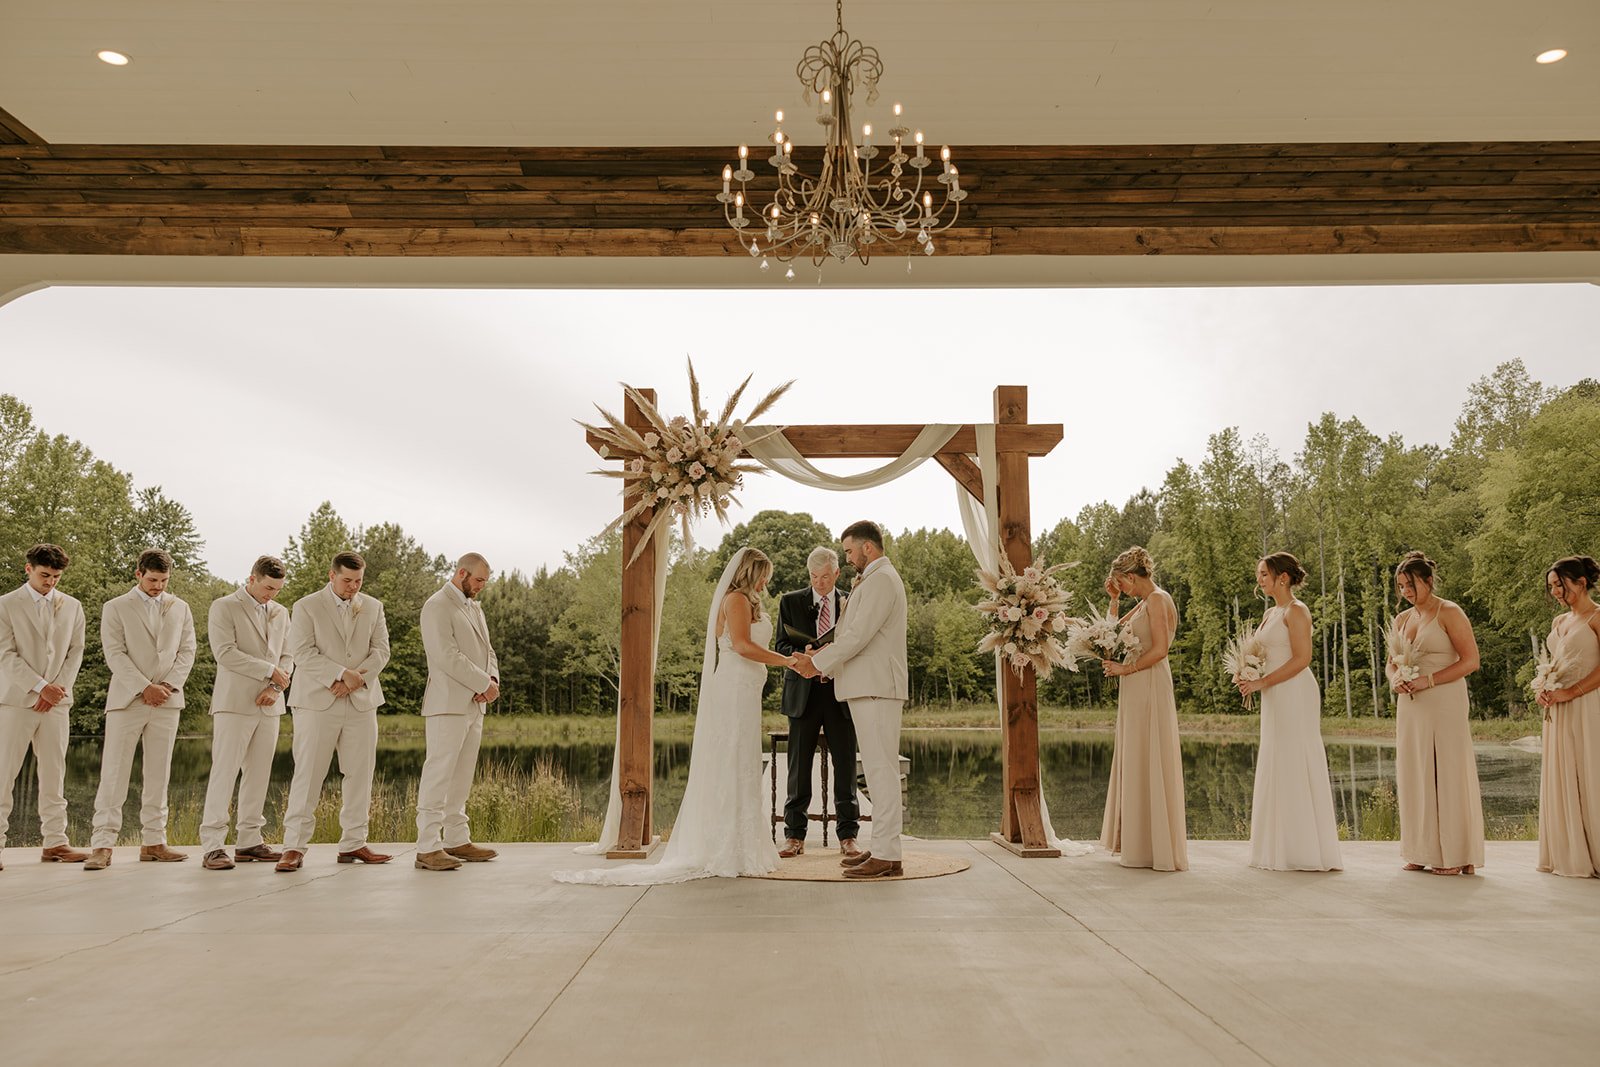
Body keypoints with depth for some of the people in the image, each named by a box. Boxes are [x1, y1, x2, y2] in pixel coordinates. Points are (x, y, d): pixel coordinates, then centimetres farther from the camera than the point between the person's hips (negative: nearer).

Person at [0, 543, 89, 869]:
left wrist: (57, 688, -4)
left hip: (56, 701, 3)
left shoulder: (72, 607, 11)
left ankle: (55, 842, 8)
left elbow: (76, 652, 9)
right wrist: (40, 687, -14)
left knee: (54, 774, 4)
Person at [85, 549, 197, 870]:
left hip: (168, 700, 3)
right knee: (113, 773, -5)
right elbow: (115, 654, -5)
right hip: (127, 699, -3)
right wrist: (144, 688, -14)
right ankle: (102, 846, -1)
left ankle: (153, 843, 10)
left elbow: (187, 651, 9)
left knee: (158, 775, 5)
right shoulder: (115, 608, 3)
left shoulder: (180, 608, 12)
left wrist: (169, 684, -7)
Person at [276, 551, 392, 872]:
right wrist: (342, 673, -18)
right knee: (308, 774, -4)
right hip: (318, 701, -4)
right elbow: (302, 652, -9)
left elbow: (381, 650, 5)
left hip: (361, 700, 4)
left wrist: (356, 679, -11)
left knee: (360, 774, 5)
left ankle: (353, 843, 14)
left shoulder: (373, 607, 11)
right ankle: (294, 847, 3)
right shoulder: (306, 607, 0)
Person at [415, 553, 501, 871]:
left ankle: (456, 839, 17)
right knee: (439, 774, -8)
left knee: (461, 777, 11)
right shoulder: (437, 606, -9)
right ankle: (427, 848, -7)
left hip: (474, 704, 9)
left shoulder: (474, 607, 19)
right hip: (448, 704, -9)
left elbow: (486, 649, 18)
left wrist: (492, 679, -2)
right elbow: (447, 656, -18)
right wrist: (484, 684, -15)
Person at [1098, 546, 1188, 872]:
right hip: (1136, 690, 10)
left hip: (1150, 687, -10)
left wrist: (1125, 668, -13)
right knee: (1137, 763, 12)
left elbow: (1160, 649, -20)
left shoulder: (1158, 599, -12)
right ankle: (1141, 840, 20)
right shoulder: (1145, 603, 16)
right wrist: (1114, 600, 15)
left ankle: (1157, 848, 3)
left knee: (1149, 762, -4)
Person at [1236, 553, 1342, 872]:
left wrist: (1262, 682, -18)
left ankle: (1304, 850, 3)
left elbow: (1302, 658, -18)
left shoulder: (1296, 611, -10)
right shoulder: (1270, 613, 17)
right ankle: (1282, 849, 17)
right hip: (1275, 699, 9)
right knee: (1276, 770, 10)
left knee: (1294, 767, -5)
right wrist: (1250, 677, 4)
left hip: (1294, 694, -9)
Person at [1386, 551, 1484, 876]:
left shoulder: (1449, 613, -4)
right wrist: (1395, 680, -4)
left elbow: (1471, 660, -11)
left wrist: (1427, 681, -17)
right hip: (1410, 706, 6)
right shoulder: (1402, 620, 15)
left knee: (1447, 773, -3)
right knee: (1413, 775, 6)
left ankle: (1454, 856, 5)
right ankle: (1422, 852, 14)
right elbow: (1391, 663, 18)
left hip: (1444, 703, -6)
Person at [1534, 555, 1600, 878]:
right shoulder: (1558, 622, 16)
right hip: (1558, 713, 7)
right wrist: (1543, 690, 3)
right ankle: (1567, 855, 15)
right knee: (1561, 780, 8)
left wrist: (1569, 693, -19)